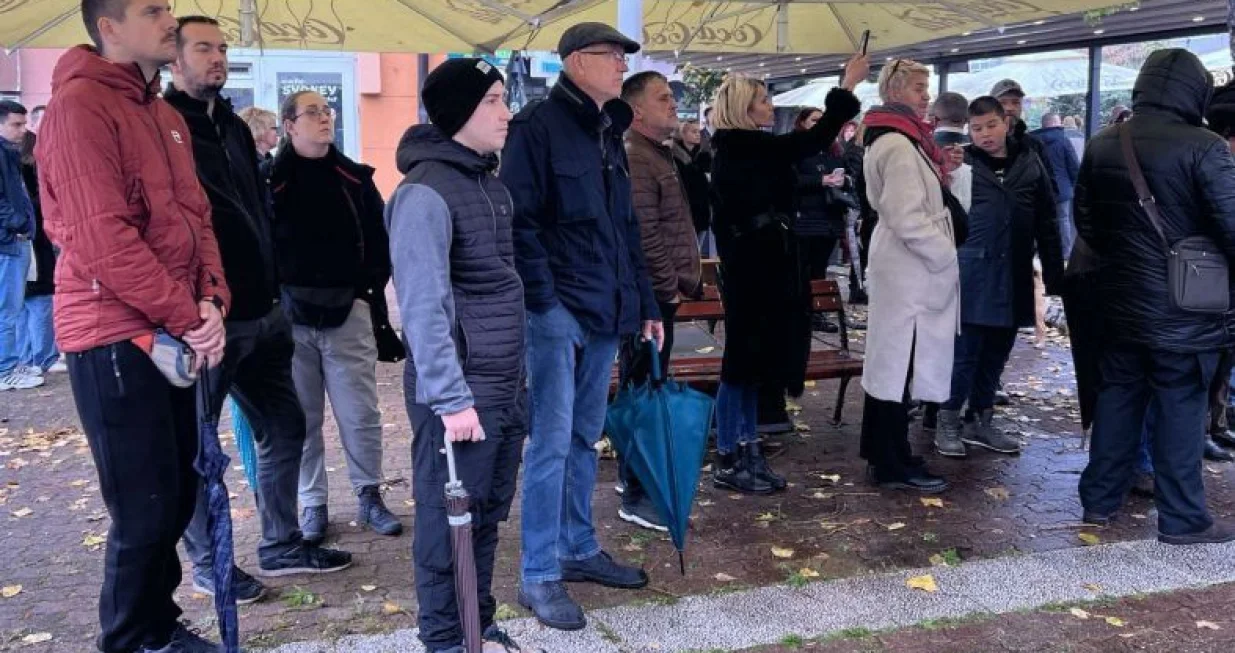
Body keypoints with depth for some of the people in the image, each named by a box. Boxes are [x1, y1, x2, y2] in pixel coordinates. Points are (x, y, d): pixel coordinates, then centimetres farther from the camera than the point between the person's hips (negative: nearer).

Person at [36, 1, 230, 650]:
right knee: (146, 508, 0)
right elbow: (101, 239, -21)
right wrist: (188, 317, -16)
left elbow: (194, 216, 14)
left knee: (177, 497, 15)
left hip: (171, 335, 8)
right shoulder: (79, 107, -13)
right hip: (116, 338, -8)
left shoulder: (166, 116, 15)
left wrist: (211, 299, -3)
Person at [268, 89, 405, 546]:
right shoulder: (272, 179, 0)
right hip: (290, 314, -1)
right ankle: (313, 505, 20)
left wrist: (368, 285, -2)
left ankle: (370, 496, 21)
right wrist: (272, 295, -8)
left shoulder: (355, 178, 8)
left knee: (361, 414, 5)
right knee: (303, 417, 7)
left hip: (348, 311, 1)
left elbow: (378, 240, 9)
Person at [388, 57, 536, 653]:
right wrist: (452, 399, -22)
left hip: (505, 386, 8)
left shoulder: (491, 184, 13)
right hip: (460, 392, -8)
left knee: (487, 515, 16)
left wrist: (519, 378, 16)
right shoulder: (425, 193, -15)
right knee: (450, 518, 4)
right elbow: (424, 307, -20)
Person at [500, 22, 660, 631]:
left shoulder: (609, 134, 18)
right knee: (552, 440, -5)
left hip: (604, 309, 8)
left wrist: (644, 304, 17)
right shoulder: (538, 126, -7)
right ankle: (538, 576, 5)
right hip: (557, 308, -8)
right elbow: (519, 221, -14)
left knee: (585, 436, 14)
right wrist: (544, 300, -19)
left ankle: (579, 549, 27)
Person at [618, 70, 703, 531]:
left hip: (661, 293, 10)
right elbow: (643, 235, -22)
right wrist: (671, 286, -15)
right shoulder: (634, 159, -16)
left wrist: (680, 282, 15)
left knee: (645, 388, 17)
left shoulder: (659, 154, 18)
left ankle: (632, 472, 30)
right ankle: (637, 497, 1)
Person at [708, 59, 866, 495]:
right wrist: (847, 88, -12)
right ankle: (728, 462, 5)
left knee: (752, 360, 12)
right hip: (754, 270, -10)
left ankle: (746, 454, 19)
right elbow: (810, 142, -17)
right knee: (745, 360, -4)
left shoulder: (740, 150, 15)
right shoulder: (745, 148, -14)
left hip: (759, 269, 10)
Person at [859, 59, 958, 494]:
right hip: (910, 271, -11)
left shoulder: (899, 139, 15)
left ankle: (880, 450, 26)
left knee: (889, 361, 16)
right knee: (901, 363, -4)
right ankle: (893, 464, 5)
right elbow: (908, 219, -24)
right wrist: (948, 257, -14)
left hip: (903, 267, 11)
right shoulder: (898, 145, -18)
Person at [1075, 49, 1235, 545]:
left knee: (1116, 397, 15)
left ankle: (1098, 500, 22)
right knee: (1180, 409, 3)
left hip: (1121, 301, 6)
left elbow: (1085, 223, 13)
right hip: (1182, 307, -6)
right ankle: (1182, 518, 13)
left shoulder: (1102, 146, 4)